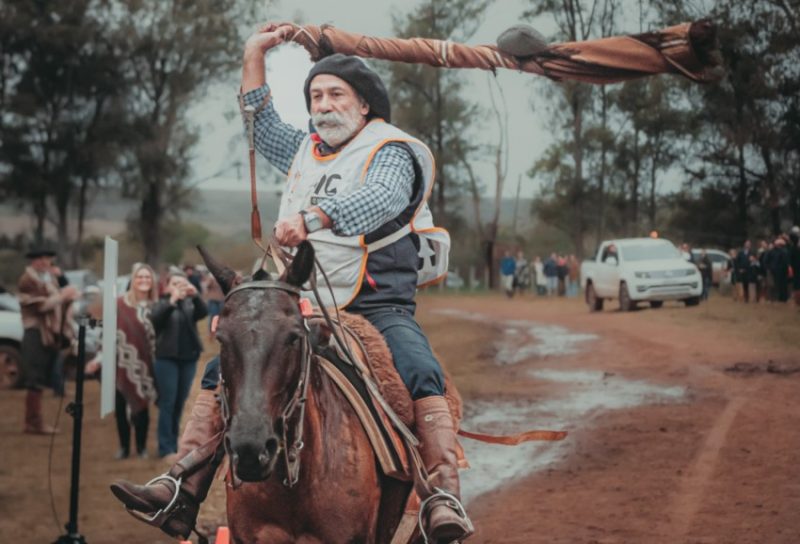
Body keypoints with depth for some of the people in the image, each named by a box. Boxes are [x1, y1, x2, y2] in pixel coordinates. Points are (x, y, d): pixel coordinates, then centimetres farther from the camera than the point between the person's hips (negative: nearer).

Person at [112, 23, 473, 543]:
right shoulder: (307, 151, 19)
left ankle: (445, 499, -42)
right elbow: (263, 128, 37)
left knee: (421, 373, -33)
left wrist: (314, 216, -40)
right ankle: (184, 490, -5)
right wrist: (255, 56, 31)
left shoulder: (391, 151, -3)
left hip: (380, 307, -7)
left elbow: (386, 198, -25)